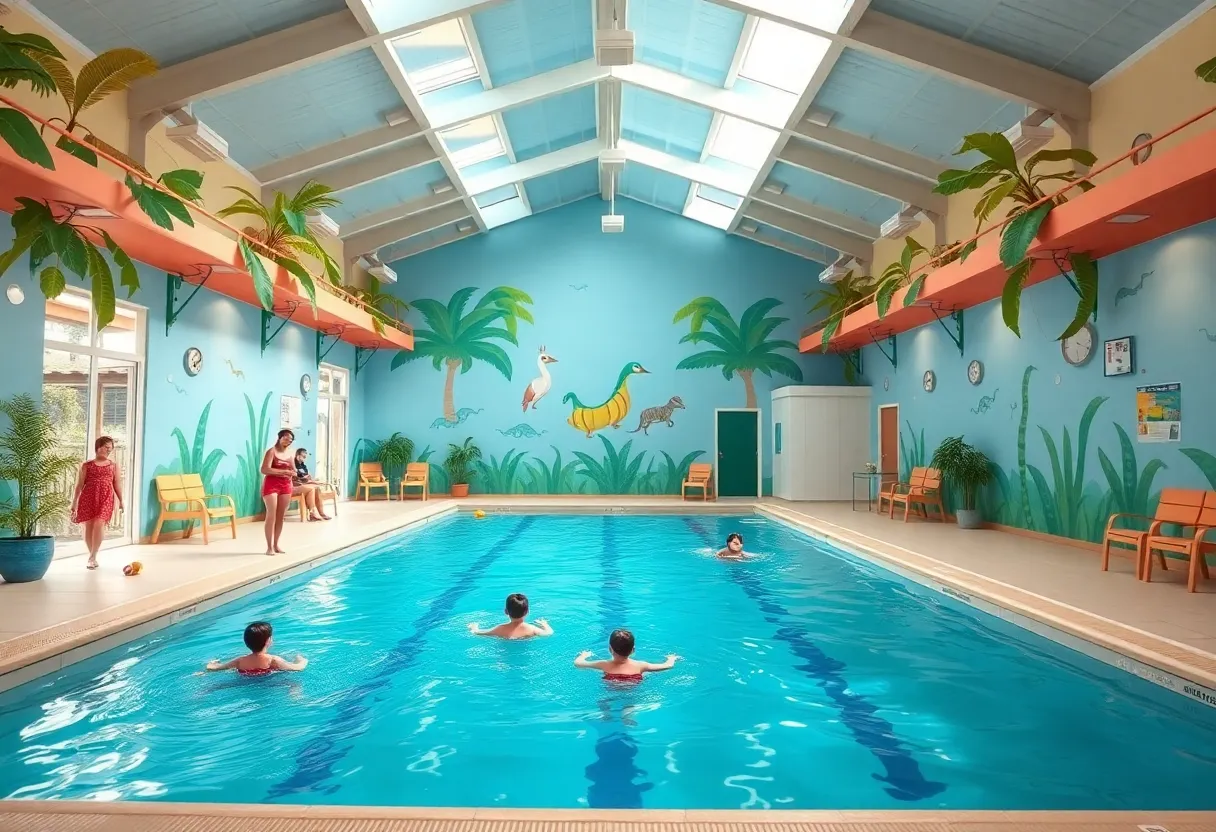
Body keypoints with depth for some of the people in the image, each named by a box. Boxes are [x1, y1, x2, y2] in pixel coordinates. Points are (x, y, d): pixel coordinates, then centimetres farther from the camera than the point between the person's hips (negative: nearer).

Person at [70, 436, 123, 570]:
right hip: (88, 498, 0)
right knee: (88, 526, 2)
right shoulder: (86, 465, 7)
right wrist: (74, 505, 4)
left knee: (99, 524, -17)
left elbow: (117, 484, 14)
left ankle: (92, 557, -10)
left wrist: (120, 501, 9)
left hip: (106, 498, 0)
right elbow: (79, 486, 6)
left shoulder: (114, 465, 12)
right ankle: (92, 557, 18)